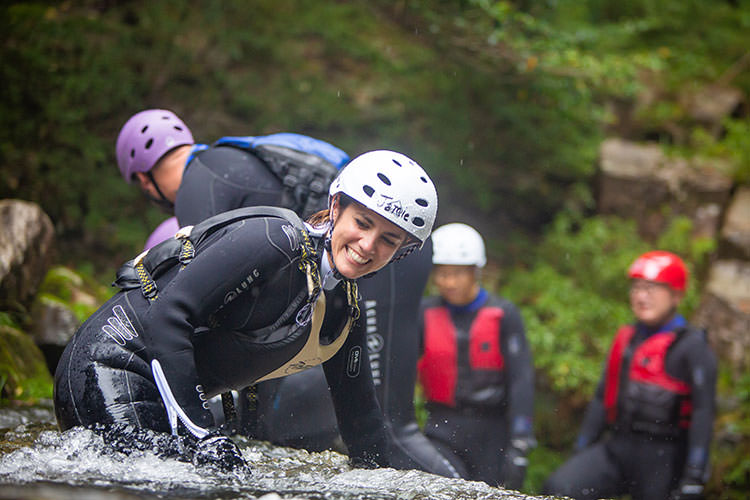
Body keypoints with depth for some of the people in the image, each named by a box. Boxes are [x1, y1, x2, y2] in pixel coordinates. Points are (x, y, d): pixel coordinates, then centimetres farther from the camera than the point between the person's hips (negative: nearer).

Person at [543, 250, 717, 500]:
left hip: (661, 460, -5)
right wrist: (580, 451, 18)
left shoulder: (692, 346, -5)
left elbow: (702, 413, -10)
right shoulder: (625, 338, 16)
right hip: (615, 450, 6)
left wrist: (693, 479, -16)